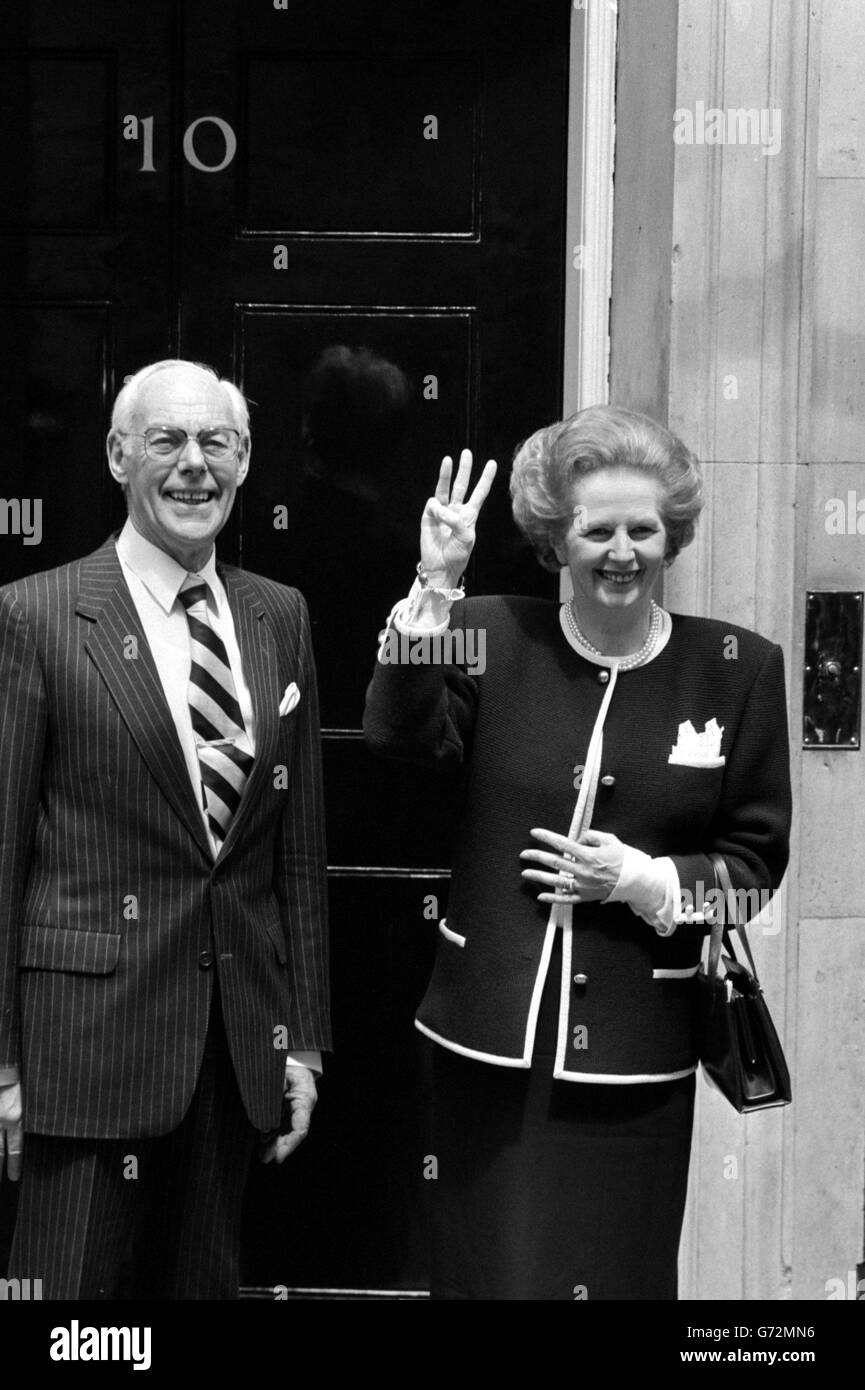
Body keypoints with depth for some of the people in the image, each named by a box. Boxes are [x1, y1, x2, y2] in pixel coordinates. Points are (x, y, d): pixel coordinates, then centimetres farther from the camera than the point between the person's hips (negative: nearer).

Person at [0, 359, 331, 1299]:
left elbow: (300, 843, 10)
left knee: (206, 1280, 14)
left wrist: (304, 1038, 8)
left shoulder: (281, 617, 8)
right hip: (89, 1031, -4)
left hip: (240, 1040, 5)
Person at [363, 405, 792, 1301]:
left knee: (618, 1273, 9)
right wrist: (435, 587, -23)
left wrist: (643, 880, -11)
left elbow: (755, 859, 4)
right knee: (486, 1268, 10)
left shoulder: (740, 669, 0)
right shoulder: (494, 638, 0)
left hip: (635, 1051, 0)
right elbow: (400, 737, -17)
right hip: (490, 1036, 0)